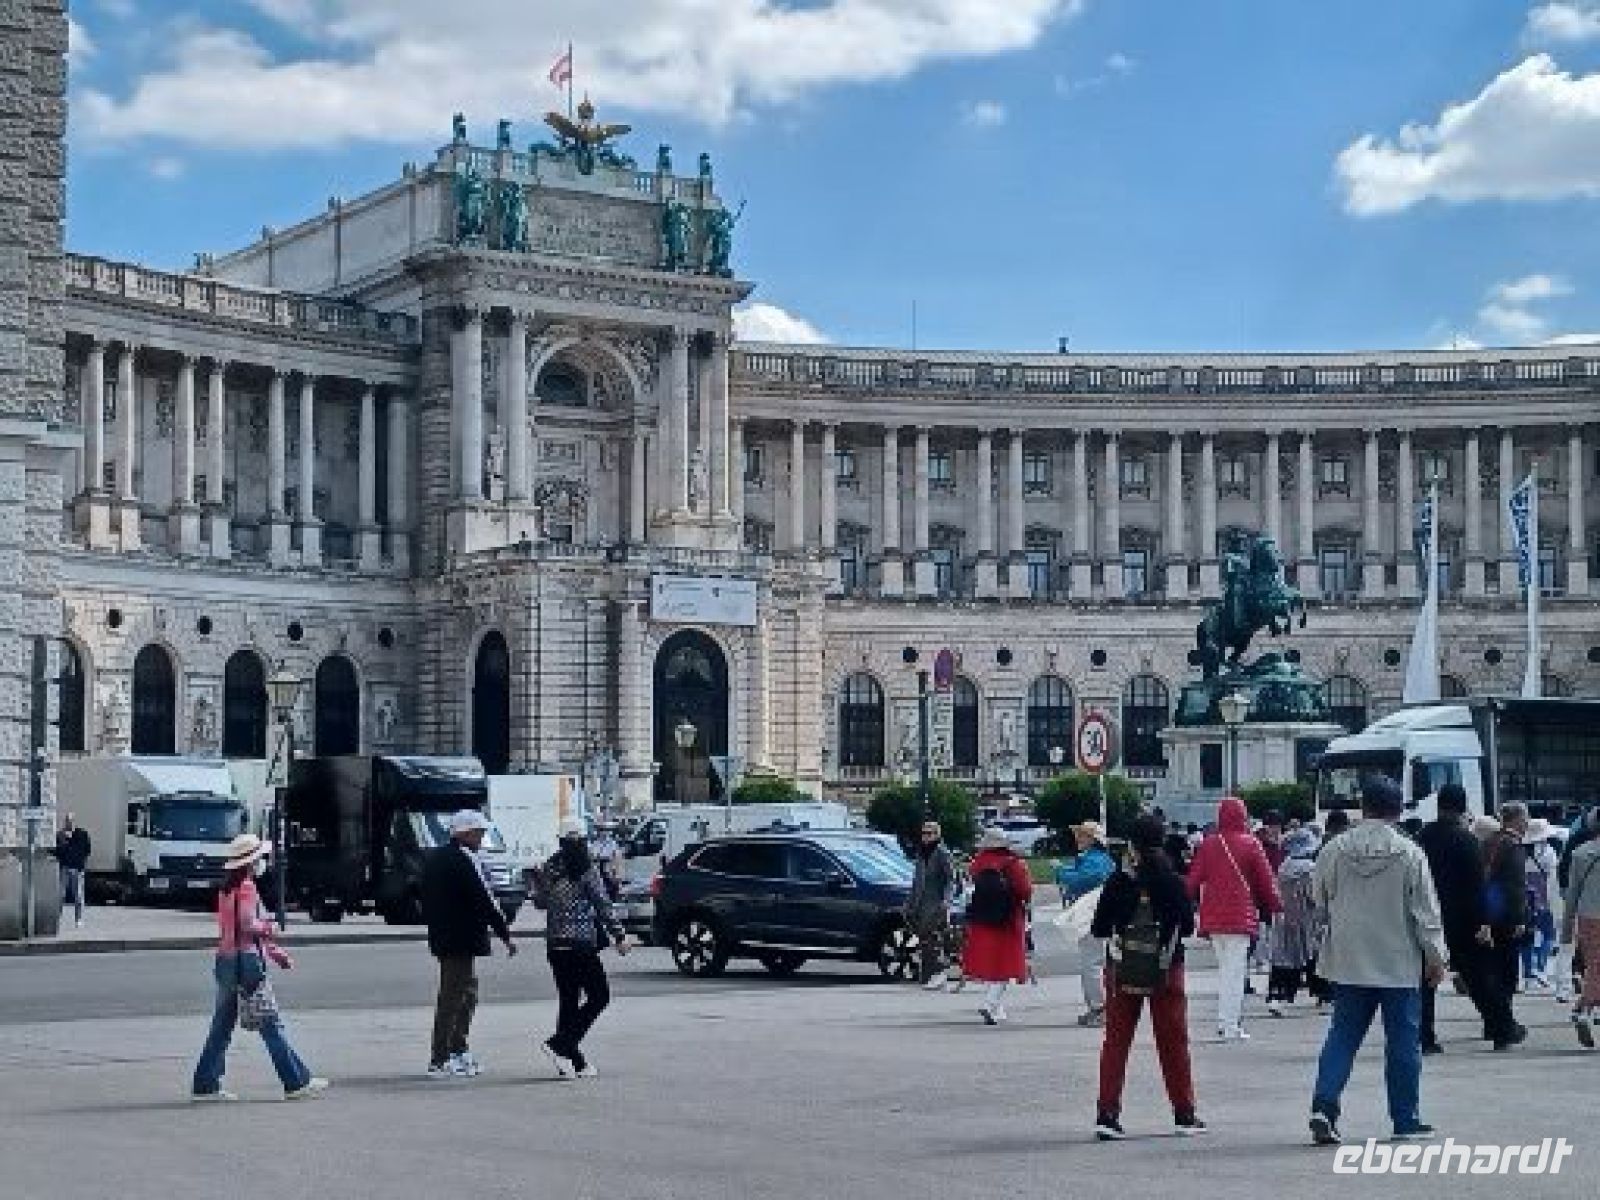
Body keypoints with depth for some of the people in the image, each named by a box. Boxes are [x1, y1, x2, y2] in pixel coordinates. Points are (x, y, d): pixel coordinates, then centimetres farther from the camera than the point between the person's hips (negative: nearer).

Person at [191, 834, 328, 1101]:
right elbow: (248, 924, -25)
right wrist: (267, 927, -4)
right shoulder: (246, 887, -12)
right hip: (246, 960, -9)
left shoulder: (228, 888, 17)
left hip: (226, 960, 9)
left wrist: (276, 953, 25)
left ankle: (205, 1085, 10)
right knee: (271, 1023, -4)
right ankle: (297, 1082, 0)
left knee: (222, 1025, 10)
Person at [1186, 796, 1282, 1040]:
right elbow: (1265, 880, 0)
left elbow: (1194, 879, 5)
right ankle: (1231, 1027, -2)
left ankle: (1224, 1020, 17)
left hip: (1213, 918, 4)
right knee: (1235, 971, -1)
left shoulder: (1208, 844, 3)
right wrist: (1276, 905, 14)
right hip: (1240, 917, -4)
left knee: (1224, 969, 17)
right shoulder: (1250, 845, -6)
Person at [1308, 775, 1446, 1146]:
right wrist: (1435, 957, 4)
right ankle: (1406, 1121, 12)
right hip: (1399, 964, -2)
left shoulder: (1335, 850, -3)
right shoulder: (1409, 853, -9)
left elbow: (1319, 899, 9)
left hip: (1348, 963, 2)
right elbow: (1426, 912, -5)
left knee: (1342, 1036, 8)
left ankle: (1324, 1106, -7)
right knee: (1403, 1042, 7)